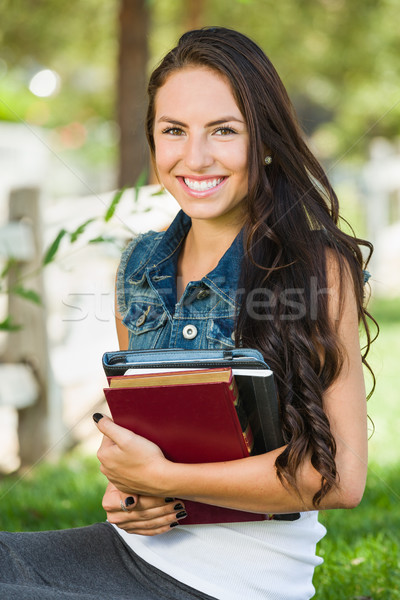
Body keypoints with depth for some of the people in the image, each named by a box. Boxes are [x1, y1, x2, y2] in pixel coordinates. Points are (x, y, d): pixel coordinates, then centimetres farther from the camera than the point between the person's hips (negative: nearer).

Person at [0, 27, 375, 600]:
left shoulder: (322, 269, -12)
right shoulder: (141, 265, 6)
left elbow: (341, 476, -17)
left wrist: (161, 476, -15)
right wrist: (121, 488, -3)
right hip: (135, 543, 6)